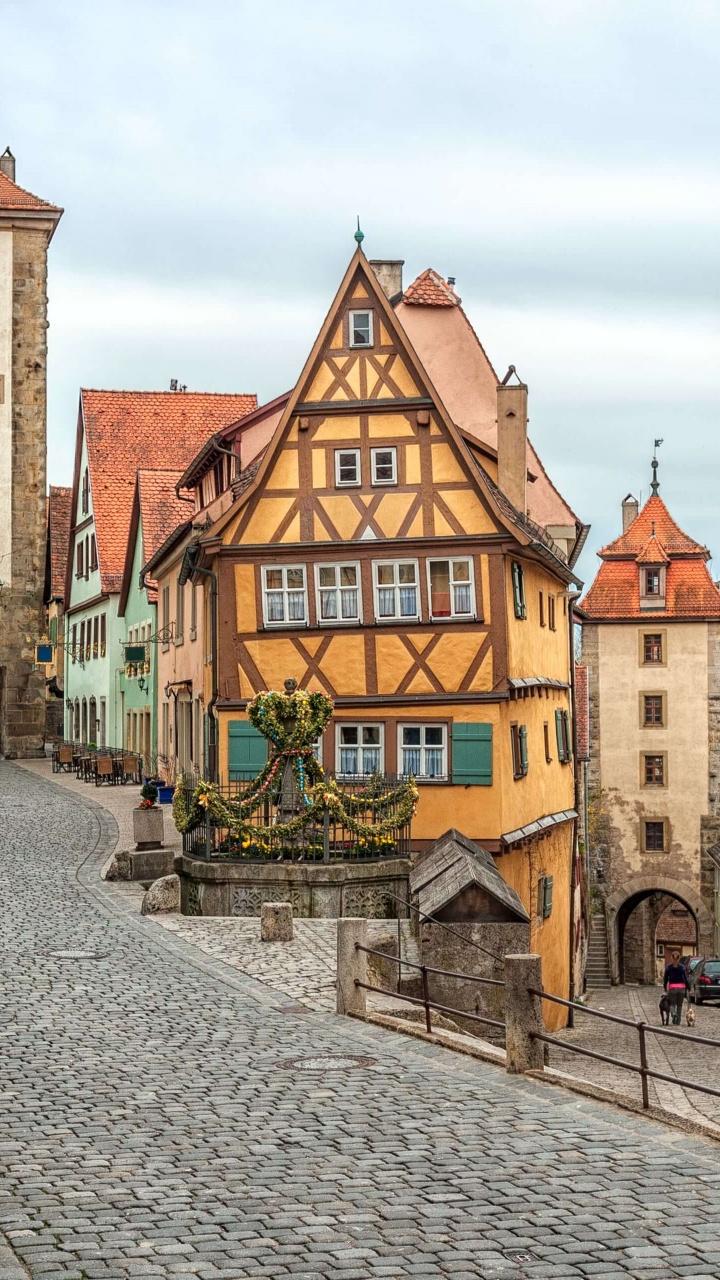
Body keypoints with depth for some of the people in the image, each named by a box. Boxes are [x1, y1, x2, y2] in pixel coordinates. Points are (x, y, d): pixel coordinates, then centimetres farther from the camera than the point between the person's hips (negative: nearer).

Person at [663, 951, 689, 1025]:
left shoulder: (669, 967, -2)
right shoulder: (682, 967, -4)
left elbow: (665, 978, 4)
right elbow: (685, 978, -5)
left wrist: (665, 987, 18)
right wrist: (687, 988, 3)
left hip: (672, 988, -1)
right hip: (681, 988, 1)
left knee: (672, 1004, 9)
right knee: (679, 1005, 15)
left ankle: (674, 1014, -23)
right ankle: (678, 1021, 15)